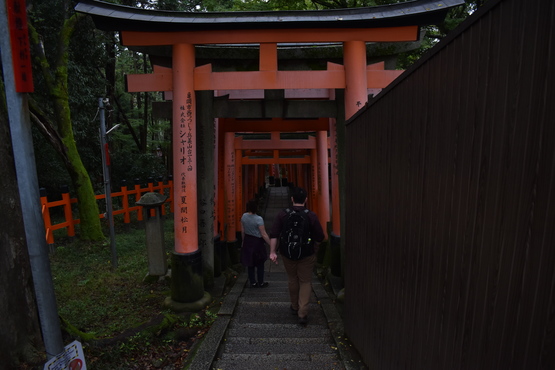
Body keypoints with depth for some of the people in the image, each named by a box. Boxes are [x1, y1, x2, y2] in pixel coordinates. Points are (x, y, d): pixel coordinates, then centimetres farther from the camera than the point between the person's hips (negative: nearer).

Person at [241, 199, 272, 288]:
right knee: (260, 264, 12)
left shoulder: (244, 216, -5)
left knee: (250, 264, 16)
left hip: (247, 241, 6)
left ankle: (253, 283, 25)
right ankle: (261, 283, 23)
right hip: (257, 242, -5)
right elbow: (264, 234, -19)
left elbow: (242, 231, 5)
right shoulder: (259, 219, -22)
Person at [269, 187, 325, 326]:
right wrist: (314, 249, 11)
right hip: (307, 255, -2)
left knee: (292, 280, 20)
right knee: (305, 282, 11)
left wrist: (272, 252, -9)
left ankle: (295, 307, 37)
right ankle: (303, 314, 7)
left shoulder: (282, 214, -7)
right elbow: (320, 237, -7)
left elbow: (273, 235, -12)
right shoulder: (311, 216, -10)